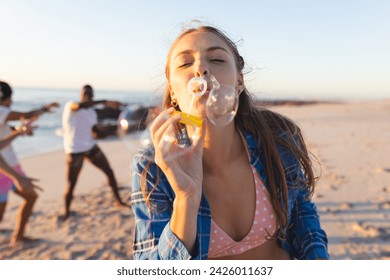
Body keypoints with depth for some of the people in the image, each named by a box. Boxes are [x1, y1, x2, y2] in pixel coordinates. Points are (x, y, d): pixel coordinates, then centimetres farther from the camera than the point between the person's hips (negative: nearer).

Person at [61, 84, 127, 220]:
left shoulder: (93, 113, 7)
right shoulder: (70, 105, -12)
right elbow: (80, 105, -36)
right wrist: (105, 102, -42)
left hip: (91, 147, 6)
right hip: (74, 150, -6)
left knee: (109, 172, 5)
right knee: (71, 185, -3)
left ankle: (118, 200, 21)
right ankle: (66, 211, 21)